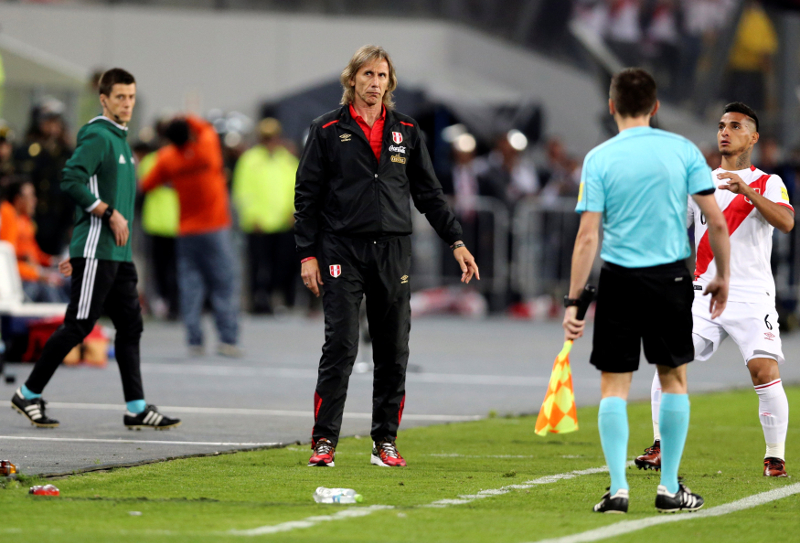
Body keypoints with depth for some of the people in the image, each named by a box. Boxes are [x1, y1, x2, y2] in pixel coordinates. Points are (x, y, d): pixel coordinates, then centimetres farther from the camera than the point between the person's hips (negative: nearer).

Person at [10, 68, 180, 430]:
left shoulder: (120, 140, 19)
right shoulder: (97, 136, -10)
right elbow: (72, 180, -21)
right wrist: (110, 214, -20)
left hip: (118, 253, 9)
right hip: (96, 251, -9)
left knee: (130, 326, 4)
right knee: (78, 326, -7)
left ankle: (136, 408, 4)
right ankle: (29, 394, 2)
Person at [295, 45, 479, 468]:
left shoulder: (406, 131, 11)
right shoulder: (329, 130, 2)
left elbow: (429, 193, 15)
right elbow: (307, 195, 3)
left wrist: (456, 242, 9)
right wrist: (307, 254, -4)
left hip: (393, 251, 3)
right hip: (342, 249, -3)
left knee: (394, 351, 3)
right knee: (340, 346, -9)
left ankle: (385, 441, 10)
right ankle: (324, 441, -6)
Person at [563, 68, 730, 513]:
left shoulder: (599, 159, -4)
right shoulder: (683, 151, 0)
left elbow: (588, 237, -7)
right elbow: (717, 222, -1)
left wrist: (574, 301, -4)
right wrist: (722, 276, 12)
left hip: (619, 278, -1)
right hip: (671, 276, 1)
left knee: (615, 384, 5)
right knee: (674, 378, 13)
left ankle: (618, 489, -3)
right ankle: (670, 488, 13)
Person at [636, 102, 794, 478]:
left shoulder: (767, 184, 3)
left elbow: (786, 222, -16)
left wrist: (747, 191, -29)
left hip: (752, 298, -3)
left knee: (765, 373, -17)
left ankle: (775, 457, -4)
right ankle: (661, 448, -1)